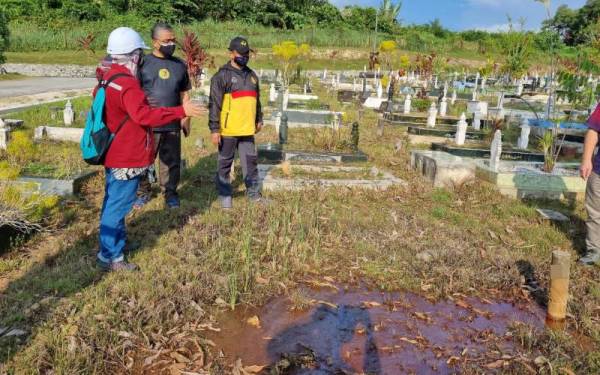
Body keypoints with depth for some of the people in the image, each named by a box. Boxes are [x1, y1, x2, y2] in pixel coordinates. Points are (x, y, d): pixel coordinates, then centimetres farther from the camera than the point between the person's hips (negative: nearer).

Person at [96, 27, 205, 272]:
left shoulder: (108, 77, 9)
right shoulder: (127, 84, -23)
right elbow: (145, 115, -34)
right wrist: (181, 111, -33)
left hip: (114, 153, 10)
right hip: (127, 158, -10)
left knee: (113, 201, 23)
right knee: (118, 204, -1)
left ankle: (114, 236, 41)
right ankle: (110, 256, 8)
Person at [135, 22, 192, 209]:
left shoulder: (180, 65, 9)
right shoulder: (143, 62, -2)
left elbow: (184, 94, 15)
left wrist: (185, 118, 10)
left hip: (172, 124, 3)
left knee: (171, 161, 10)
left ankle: (170, 192, 25)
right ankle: (143, 192, 22)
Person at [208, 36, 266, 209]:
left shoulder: (252, 75, 12)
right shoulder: (222, 76, -9)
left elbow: (256, 100, 22)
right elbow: (214, 104, -12)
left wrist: (259, 120, 22)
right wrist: (214, 129, -15)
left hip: (247, 129, 6)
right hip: (228, 130, -6)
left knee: (251, 161, 12)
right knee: (225, 163, 7)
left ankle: (254, 193, 24)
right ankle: (225, 195, 19)